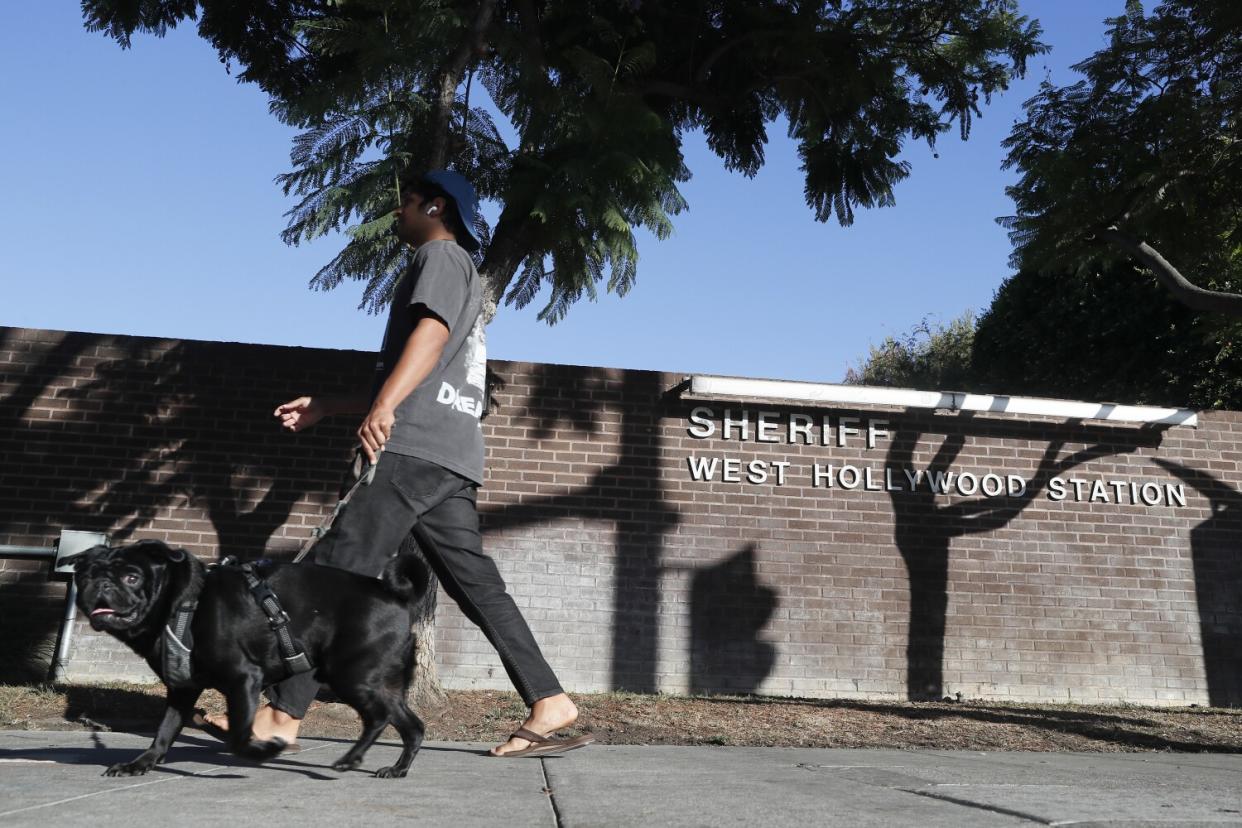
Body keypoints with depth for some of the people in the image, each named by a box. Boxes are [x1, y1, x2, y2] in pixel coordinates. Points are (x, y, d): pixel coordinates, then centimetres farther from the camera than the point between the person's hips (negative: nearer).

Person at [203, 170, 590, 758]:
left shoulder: (442, 254, 5)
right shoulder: (460, 276, 33)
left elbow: (431, 331, -17)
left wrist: (383, 406, -31)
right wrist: (325, 407, 33)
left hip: (417, 447, -10)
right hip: (452, 456, 10)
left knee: (336, 570, -10)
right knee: (476, 585, 6)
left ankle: (282, 714, -8)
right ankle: (548, 704, 4)